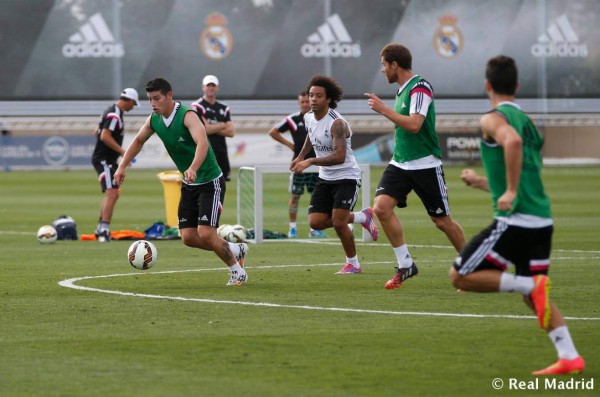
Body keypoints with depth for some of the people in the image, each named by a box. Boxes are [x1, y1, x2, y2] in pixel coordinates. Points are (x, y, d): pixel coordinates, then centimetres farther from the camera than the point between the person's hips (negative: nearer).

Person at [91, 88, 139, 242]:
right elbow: (105, 136, -26)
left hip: (107, 160, 11)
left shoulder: (113, 112, 15)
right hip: (104, 160, -11)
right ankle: (104, 229, -22)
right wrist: (122, 151, -23)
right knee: (112, 193, -17)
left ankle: (101, 229, 25)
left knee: (112, 195, 19)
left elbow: (98, 133, 23)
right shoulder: (114, 115, -17)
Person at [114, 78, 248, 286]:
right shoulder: (154, 120, -1)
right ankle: (235, 250, 24)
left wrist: (193, 169, -58)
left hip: (210, 182, -8)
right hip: (189, 184, 8)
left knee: (206, 234, -17)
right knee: (188, 237, 1)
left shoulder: (187, 115, -24)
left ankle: (237, 271, 7)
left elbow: (202, 142, -42)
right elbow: (138, 141, 20)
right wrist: (122, 166, 10)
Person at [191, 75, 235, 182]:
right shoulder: (197, 107, -4)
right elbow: (203, 129, -15)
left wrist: (212, 128, -7)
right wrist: (222, 125, -2)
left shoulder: (224, 109, 14)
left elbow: (231, 132, 4)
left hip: (221, 152, 6)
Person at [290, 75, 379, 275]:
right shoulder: (309, 117, 0)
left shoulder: (337, 123, -25)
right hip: (325, 178, 8)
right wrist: (300, 156, 23)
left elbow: (339, 157, -34)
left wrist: (310, 161, -37)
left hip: (346, 177, -8)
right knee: (316, 222, -3)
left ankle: (353, 263, 8)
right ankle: (362, 217, 18)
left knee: (338, 222, -16)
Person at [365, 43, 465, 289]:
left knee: (442, 221, 1)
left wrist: (383, 109, -20)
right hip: (400, 164, 8)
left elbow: (414, 124, -26)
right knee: (382, 206, -13)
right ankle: (405, 265, -4)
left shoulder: (420, 87, -15)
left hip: (425, 165, -8)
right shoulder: (402, 89, 12)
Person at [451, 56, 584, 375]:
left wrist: (510, 192, -26)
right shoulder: (527, 122, 20)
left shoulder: (493, 120, -6)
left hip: (515, 221, -8)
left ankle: (531, 285, -14)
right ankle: (569, 358, 4)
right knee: (533, 297, 17)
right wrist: (480, 181, 40)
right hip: (541, 220, 8)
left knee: (461, 276, 1)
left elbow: (512, 141, -30)